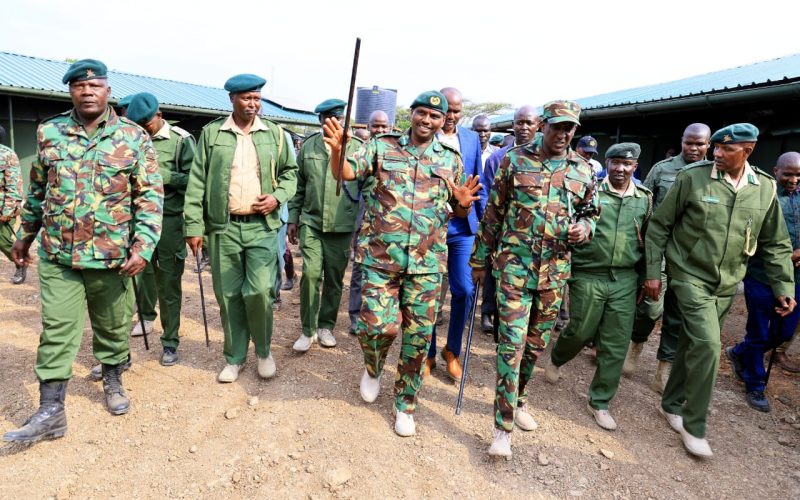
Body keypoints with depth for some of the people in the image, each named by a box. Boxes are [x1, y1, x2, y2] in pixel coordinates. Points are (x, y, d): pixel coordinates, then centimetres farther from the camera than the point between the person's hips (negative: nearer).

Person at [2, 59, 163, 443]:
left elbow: (150, 196, -6)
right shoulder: (49, 133, 5)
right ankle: (50, 411, 12)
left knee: (113, 326, 13)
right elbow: (37, 191, 15)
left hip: (112, 255, -1)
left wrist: (143, 246, -15)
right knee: (57, 331, 3)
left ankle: (113, 380, 36)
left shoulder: (134, 137, -3)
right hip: (57, 255, 2)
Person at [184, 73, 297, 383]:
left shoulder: (275, 134, 8)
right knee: (229, 296, 7)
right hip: (223, 228, 1)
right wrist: (194, 226, -3)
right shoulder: (212, 133, 4)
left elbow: (290, 171, 15)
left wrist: (278, 196, -5)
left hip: (262, 227, 0)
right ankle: (234, 358, 25)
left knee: (259, 291, -7)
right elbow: (197, 181, 2)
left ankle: (264, 350, 19)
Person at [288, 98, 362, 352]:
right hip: (311, 222, 1)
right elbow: (299, 186, 12)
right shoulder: (308, 146, 7)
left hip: (343, 225, 0)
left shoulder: (358, 148, 0)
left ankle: (326, 326, 26)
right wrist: (293, 219, 9)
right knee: (311, 273, -9)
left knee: (334, 278, 9)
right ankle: (308, 330, 8)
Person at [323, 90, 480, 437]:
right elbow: (345, 173, -6)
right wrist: (337, 149, -27)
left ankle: (405, 404, 28)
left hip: (426, 263, 2)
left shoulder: (451, 159, 10)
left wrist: (464, 203, -8)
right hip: (380, 257, -1)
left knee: (418, 337, 7)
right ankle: (373, 367, 31)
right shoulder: (382, 146, 5)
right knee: (379, 325, -7)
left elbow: (460, 212, 16)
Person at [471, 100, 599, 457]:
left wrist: (584, 227, -6)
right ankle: (504, 428, 1)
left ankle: (518, 400, 38)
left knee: (536, 343, 14)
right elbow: (493, 212, 2)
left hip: (555, 271, 4)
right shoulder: (515, 160, -1)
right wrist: (480, 259, 4)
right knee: (512, 342, -8)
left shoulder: (583, 171, 7)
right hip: (514, 265, -3)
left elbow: (590, 214, 20)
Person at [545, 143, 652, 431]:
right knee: (580, 332, 5)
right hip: (588, 276, -3)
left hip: (625, 280, 3)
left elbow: (649, 241, 16)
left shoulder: (645, 199, 8)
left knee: (616, 345, 5)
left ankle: (599, 402, 20)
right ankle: (557, 359, 40)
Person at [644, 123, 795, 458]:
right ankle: (694, 425, 4)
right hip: (691, 277, -4)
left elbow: (775, 244, 10)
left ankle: (671, 404, 33)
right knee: (707, 345, -13)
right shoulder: (692, 178, -10)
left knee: (693, 345, 14)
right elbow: (659, 226, -5)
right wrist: (652, 272, -6)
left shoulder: (765, 188, 2)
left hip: (727, 286, 4)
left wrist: (783, 287, 4)